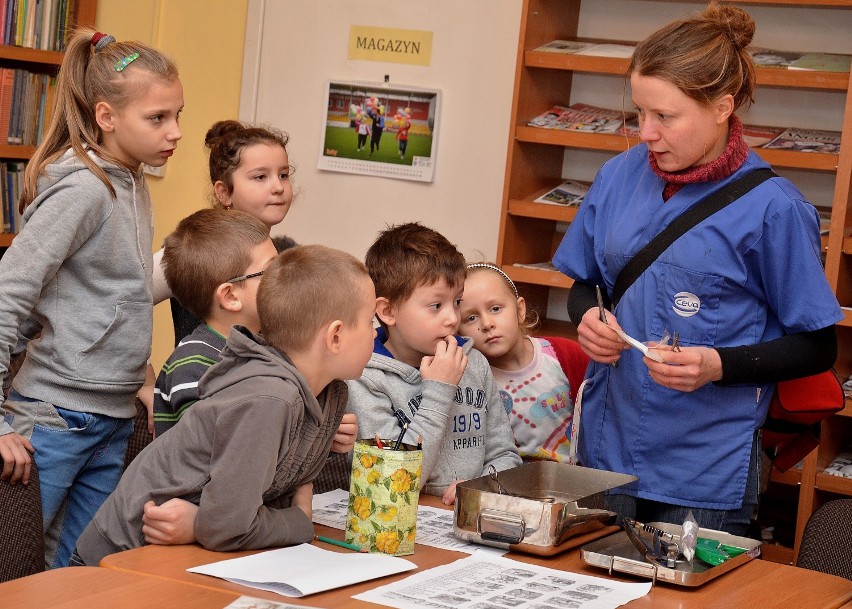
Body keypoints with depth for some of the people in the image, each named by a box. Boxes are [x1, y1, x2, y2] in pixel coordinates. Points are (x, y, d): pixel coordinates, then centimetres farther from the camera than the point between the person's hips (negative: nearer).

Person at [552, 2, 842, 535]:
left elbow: (818, 348, -6)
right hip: (604, 449, 5)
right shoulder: (620, 176, 3)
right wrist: (589, 316, -6)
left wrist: (717, 366, -20)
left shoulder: (771, 207, -12)